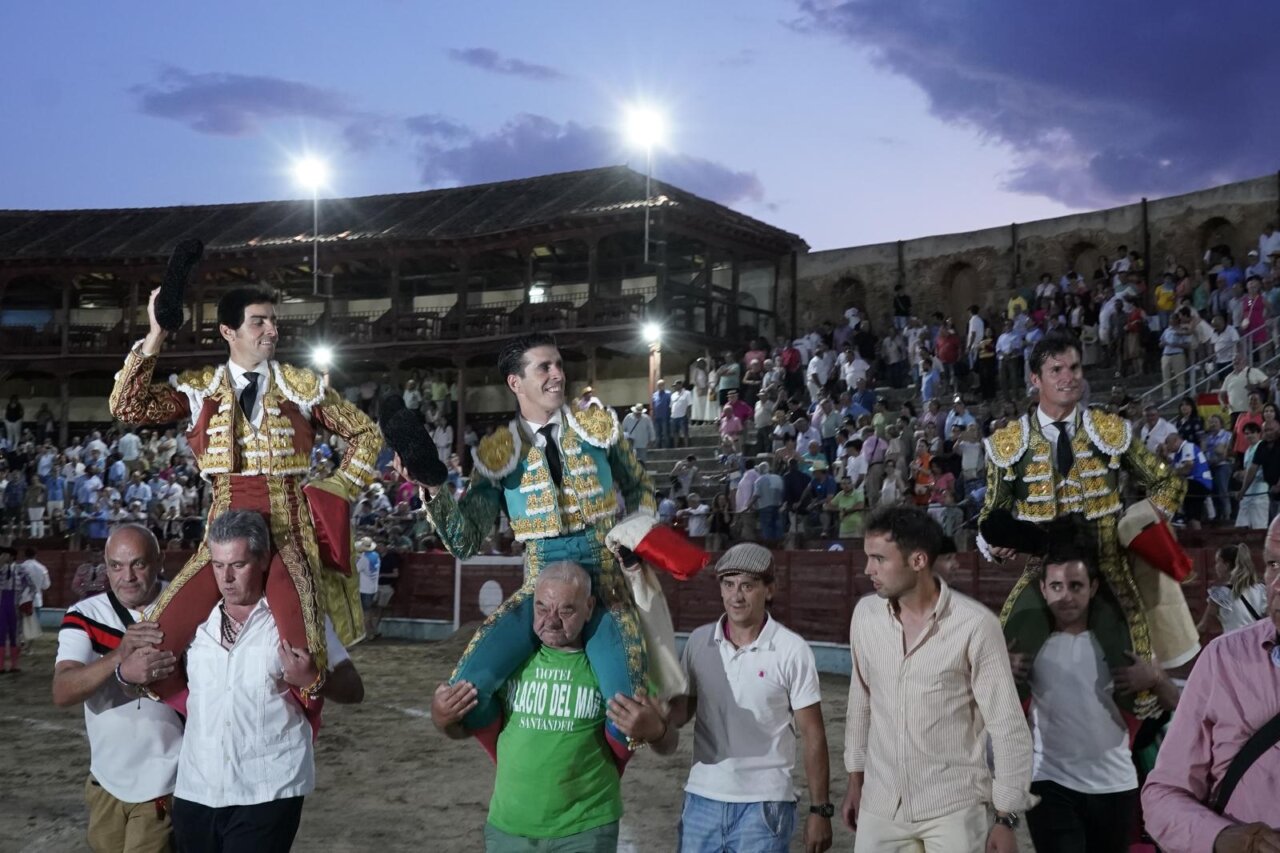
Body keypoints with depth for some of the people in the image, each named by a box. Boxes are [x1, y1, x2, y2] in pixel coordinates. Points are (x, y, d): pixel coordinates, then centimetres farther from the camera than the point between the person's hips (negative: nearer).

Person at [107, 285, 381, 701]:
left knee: (301, 661, -22)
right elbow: (127, 407, -5)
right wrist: (155, 335, -11)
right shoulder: (200, 387, 7)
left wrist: (337, 493, 3)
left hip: (290, 534, -2)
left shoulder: (302, 385, 5)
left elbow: (367, 434, 12)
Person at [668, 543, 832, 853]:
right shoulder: (699, 641, 1)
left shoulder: (792, 650, -9)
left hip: (764, 805, -4)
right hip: (702, 799, 4)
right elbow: (679, 713, 8)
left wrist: (820, 809, -5)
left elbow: (812, 735, -4)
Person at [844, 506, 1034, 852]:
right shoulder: (865, 614, -1)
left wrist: (1007, 818, -8)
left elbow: (1007, 725, -10)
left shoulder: (975, 625, -15)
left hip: (953, 809, -4)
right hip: (880, 806, 4)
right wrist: (855, 780, 15)